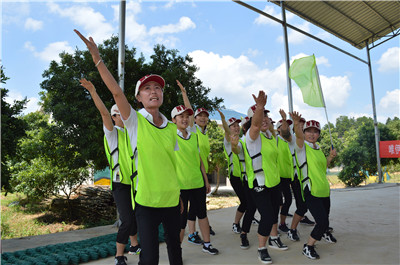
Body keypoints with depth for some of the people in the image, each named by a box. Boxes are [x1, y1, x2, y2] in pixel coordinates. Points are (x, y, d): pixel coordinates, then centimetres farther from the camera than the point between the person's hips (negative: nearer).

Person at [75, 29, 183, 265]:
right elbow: (116, 92, -19)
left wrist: (180, 195, 13)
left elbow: (174, 163, 10)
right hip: (147, 200, -4)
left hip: (172, 199, 4)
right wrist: (97, 59, -28)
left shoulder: (172, 128, 5)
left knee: (175, 246, 19)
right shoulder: (135, 121, -5)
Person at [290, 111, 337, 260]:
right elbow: (299, 135, -33)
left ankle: (324, 233, 54)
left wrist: (330, 157, 8)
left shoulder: (318, 148, 14)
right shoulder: (302, 146, -9)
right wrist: (296, 123, -52)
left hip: (324, 190, 7)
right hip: (310, 192, -7)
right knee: (322, 221, -15)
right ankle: (308, 247, 6)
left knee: (324, 218, 20)